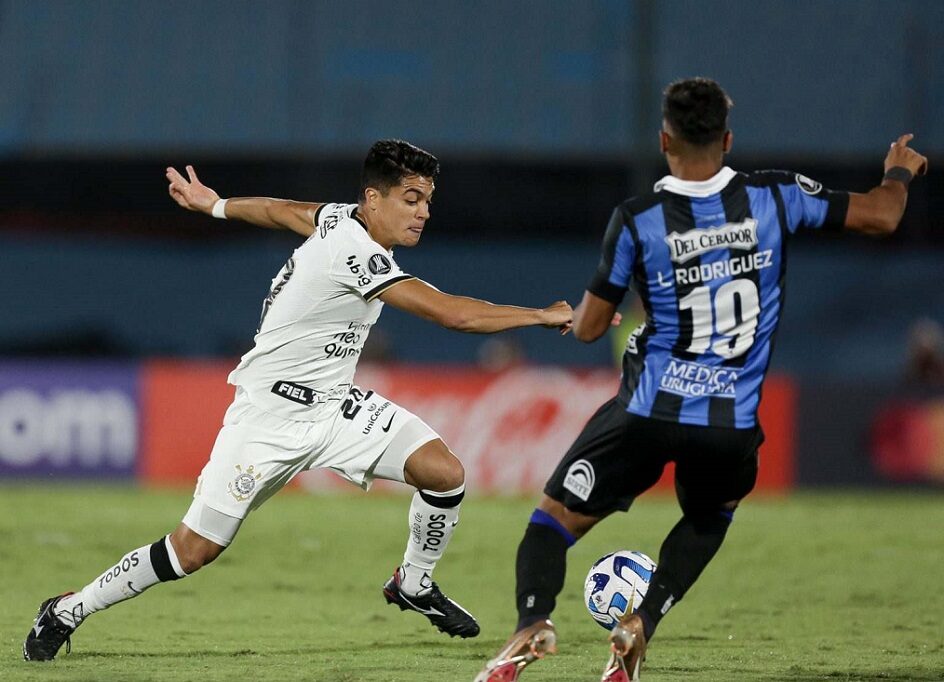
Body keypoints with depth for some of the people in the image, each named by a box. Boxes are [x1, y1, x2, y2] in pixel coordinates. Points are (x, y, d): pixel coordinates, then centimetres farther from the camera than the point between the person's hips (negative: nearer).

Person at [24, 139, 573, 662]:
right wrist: (544, 316, -23)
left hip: (333, 404, 8)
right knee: (194, 550, -7)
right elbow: (452, 313, -30)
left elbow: (284, 211, 21)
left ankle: (414, 585, 12)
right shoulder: (357, 254, -26)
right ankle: (69, 611, 12)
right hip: (271, 415, -8)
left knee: (444, 472, -13)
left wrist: (216, 206, 39)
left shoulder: (341, 218, 1)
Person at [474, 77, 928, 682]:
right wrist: (900, 173, 27)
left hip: (648, 412, -2)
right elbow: (881, 217, 5)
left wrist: (571, 314, 25)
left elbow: (589, 328, 0)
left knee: (556, 517, 9)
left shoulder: (637, 221, -6)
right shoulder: (774, 198, -3)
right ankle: (641, 626, 12)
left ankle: (533, 623, -18)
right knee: (710, 518, 32)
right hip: (732, 427, 2)